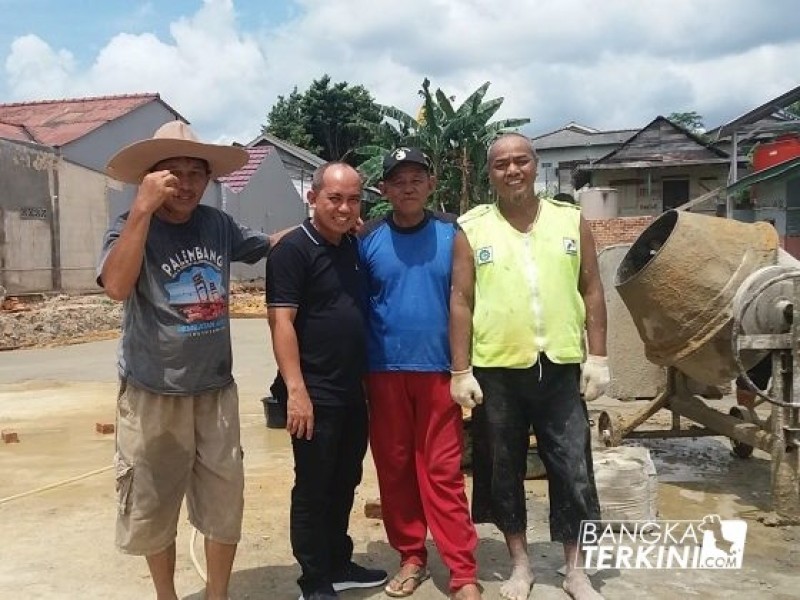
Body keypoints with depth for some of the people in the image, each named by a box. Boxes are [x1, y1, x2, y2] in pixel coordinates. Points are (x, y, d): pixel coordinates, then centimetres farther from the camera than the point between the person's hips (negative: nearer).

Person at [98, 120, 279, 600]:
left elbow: (267, 244, 18)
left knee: (224, 504, 12)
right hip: (152, 396, -3)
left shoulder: (218, 225, 1)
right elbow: (117, 286, -29)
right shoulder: (131, 228, -11)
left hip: (215, 392, 3)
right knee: (154, 509, 13)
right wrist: (144, 208, -31)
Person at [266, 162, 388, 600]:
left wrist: (366, 376, 9)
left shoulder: (354, 247, 10)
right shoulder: (293, 249, -12)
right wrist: (296, 389, -22)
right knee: (313, 489, 4)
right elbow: (281, 321, -17)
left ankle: (339, 565, 33)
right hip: (315, 394, -7)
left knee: (344, 483, 17)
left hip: (353, 391, 7)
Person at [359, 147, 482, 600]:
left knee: (443, 472, 0)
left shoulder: (451, 233, 0)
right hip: (385, 371, 2)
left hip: (437, 369, -1)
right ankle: (411, 558, 24)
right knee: (394, 469, 9)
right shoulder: (368, 239, 2)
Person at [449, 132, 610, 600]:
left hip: (560, 368, 1)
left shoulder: (571, 221, 5)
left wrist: (598, 357, 1)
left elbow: (592, 291, 6)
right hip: (496, 370, 0)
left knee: (574, 469, 6)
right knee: (503, 470, 10)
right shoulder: (473, 229, 1)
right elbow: (461, 302, -1)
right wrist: (461, 372, -4)